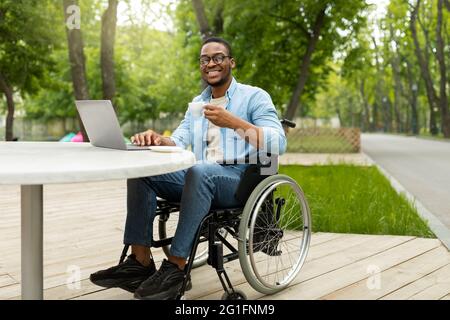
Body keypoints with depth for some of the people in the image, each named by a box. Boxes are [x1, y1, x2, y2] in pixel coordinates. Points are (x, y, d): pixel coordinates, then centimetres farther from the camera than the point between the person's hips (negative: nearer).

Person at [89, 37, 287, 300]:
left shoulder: (255, 97, 0)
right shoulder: (197, 102, 20)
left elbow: (278, 144, -14)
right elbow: (179, 143, 11)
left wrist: (234, 123, -25)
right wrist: (157, 140, -13)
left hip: (241, 180, -6)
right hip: (201, 180, 7)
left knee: (199, 171, -38)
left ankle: (176, 267, -32)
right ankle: (141, 260, -18)